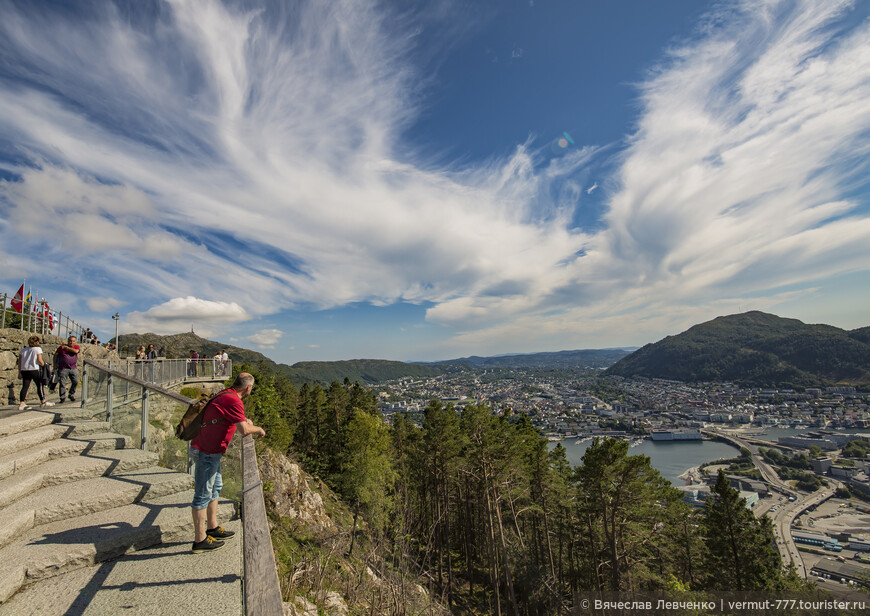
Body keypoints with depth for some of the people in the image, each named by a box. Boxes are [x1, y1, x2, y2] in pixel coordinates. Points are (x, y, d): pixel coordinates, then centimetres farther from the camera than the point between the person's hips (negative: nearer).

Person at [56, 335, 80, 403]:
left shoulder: (76, 346, 9)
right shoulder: (61, 347, 6)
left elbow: (76, 351, -14)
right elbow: (55, 355, 14)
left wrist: (67, 347, -5)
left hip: (73, 368, 1)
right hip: (63, 369, -1)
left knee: (75, 382, -1)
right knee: (62, 383, -3)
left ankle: (71, 395, 17)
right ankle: (63, 398, 4)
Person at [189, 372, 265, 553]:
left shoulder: (226, 395, 10)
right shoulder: (233, 400, -22)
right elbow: (244, 430, -25)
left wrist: (245, 420, 27)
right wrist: (258, 429, -7)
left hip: (209, 450, 11)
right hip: (206, 452, -10)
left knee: (215, 487, 20)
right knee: (203, 494, -1)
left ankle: (212, 528, 32)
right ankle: (200, 540, 9)